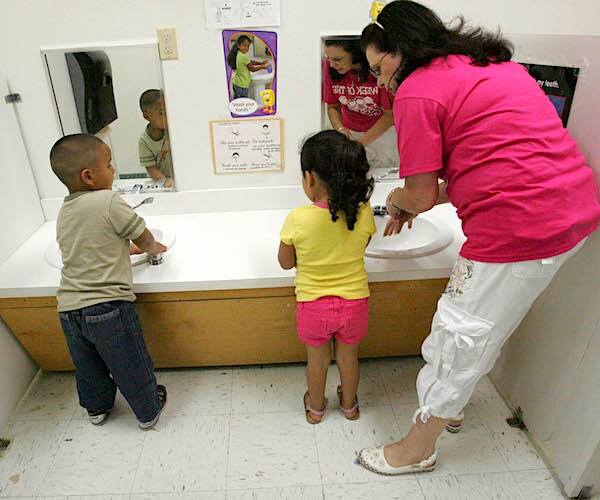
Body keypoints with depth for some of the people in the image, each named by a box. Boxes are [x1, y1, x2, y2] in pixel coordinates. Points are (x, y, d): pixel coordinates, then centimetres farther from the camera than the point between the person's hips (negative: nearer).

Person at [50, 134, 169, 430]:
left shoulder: (64, 212, 9)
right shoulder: (109, 202, -14)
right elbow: (143, 238, -4)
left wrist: (125, 249, 26)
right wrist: (154, 248, 17)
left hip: (68, 308, 7)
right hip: (107, 307, -7)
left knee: (87, 367, 26)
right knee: (131, 365, 14)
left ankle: (97, 407, 49)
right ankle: (148, 411, 33)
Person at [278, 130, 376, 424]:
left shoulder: (297, 219, -24)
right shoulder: (363, 214, -17)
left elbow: (286, 263, -8)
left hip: (313, 304, -2)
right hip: (354, 301, 2)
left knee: (317, 360, 22)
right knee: (348, 357, 25)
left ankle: (316, 407, 46)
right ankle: (349, 404, 49)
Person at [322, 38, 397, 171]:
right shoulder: (329, 66, -13)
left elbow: (390, 115, -16)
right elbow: (332, 107, 0)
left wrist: (361, 143, -22)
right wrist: (340, 130, -20)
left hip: (385, 130, -2)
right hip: (351, 132, 3)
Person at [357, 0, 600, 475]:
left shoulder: (417, 92, -9)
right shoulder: (493, 62, 19)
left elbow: (423, 194, -10)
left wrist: (398, 199, 14)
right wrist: (413, 205, 19)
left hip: (521, 228, -9)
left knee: (461, 339, 6)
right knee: (484, 327, 23)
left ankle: (418, 449, 27)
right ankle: (450, 406, 44)